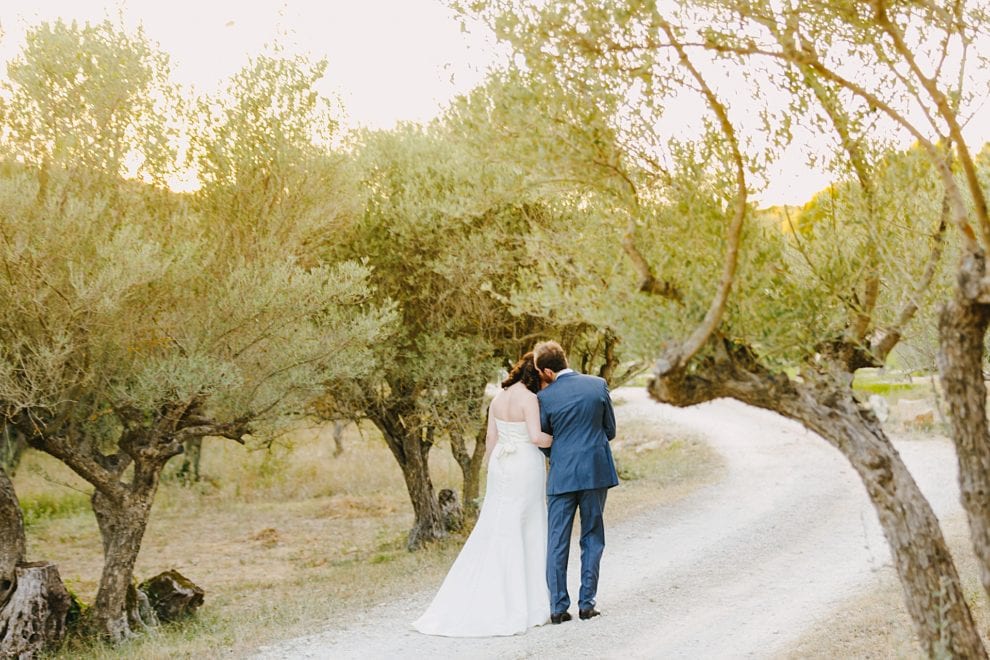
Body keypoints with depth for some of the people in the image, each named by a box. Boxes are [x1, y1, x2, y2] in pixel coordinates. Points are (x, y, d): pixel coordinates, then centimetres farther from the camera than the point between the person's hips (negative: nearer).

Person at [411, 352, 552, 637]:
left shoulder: (497, 399, 7)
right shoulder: (530, 399, -14)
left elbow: (491, 439, 10)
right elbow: (536, 437, -23)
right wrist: (557, 440, -5)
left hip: (500, 466, 6)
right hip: (527, 467, -6)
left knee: (492, 531, 11)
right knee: (525, 533, 3)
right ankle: (522, 604, 7)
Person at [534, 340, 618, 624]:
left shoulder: (545, 397, -8)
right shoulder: (598, 385, -2)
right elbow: (610, 430, 6)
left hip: (561, 475, -2)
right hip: (596, 471, 2)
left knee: (557, 542, 6)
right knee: (592, 539, 12)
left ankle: (558, 607, 4)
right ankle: (587, 603, 11)